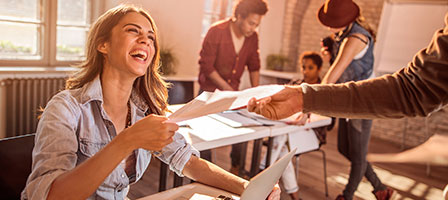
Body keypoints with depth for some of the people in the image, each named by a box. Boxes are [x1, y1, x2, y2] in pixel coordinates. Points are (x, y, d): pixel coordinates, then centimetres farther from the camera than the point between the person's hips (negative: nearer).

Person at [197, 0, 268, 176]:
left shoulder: (253, 37, -3)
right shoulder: (216, 32, -18)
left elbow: (253, 66, 8)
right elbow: (206, 66, -18)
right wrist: (227, 89, -19)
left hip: (233, 90, 5)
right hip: (210, 91, -4)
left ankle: (236, 167, 25)